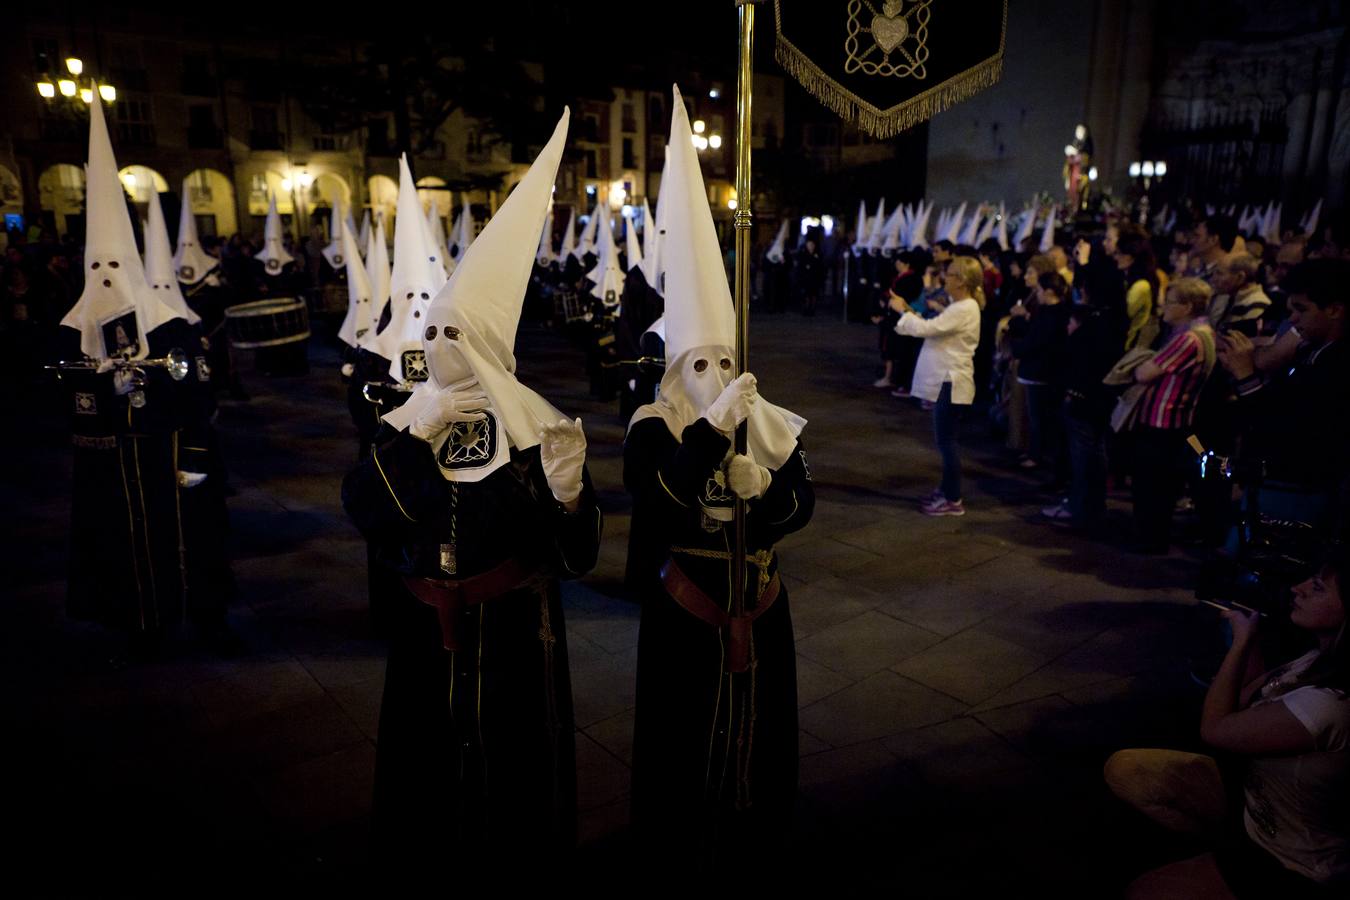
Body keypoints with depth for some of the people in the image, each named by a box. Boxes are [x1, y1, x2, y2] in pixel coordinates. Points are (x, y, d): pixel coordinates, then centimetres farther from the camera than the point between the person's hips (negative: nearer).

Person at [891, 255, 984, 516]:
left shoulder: (965, 310, -19)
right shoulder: (959, 306, 15)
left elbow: (926, 329, -24)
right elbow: (932, 328, 15)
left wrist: (902, 311, -10)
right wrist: (909, 312, 4)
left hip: (951, 382, -10)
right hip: (945, 379, 10)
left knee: (947, 440, -4)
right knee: (945, 439, 17)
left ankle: (953, 500, 3)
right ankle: (946, 489, 27)